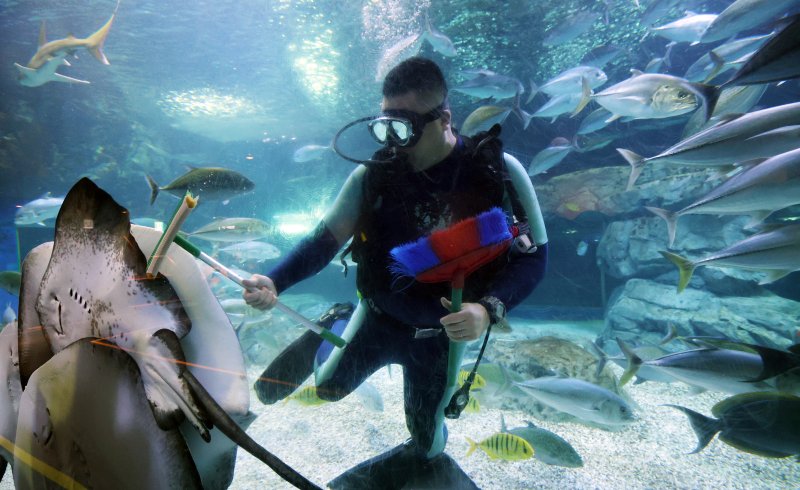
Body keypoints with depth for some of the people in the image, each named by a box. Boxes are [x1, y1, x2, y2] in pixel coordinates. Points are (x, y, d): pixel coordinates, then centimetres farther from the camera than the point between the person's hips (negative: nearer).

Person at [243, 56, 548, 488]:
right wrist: (274, 282, -27)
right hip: (379, 315, 1)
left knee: (425, 447, 13)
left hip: (442, 331, 0)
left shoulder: (499, 172, -20)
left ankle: (431, 435, 52)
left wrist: (489, 309, -32)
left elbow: (534, 255, -16)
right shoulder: (374, 174, -16)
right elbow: (326, 239, -11)